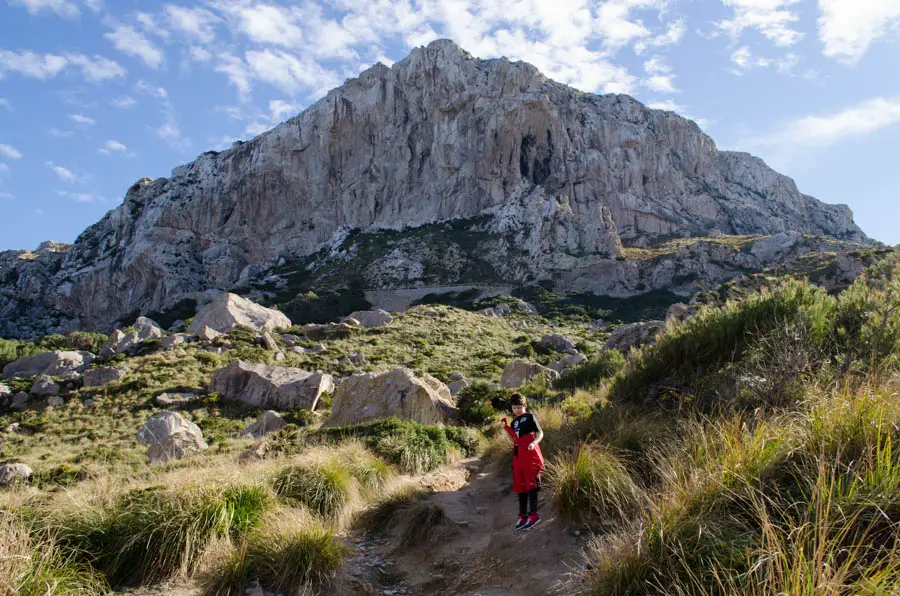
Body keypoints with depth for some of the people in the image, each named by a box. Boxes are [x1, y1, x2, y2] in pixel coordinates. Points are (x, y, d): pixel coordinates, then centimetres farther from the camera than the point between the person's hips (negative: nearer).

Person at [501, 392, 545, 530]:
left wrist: (534, 442, -24)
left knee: (531, 483, -10)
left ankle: (533, 515, -7)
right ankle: (523, 515, 15)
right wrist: (506, 428, 5)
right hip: (518, 455, 7)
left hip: (530, 454, -7)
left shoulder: (530, 417, 0)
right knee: (520, 485, 9)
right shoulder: (514, 421, 19)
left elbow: (540, 434, -5)